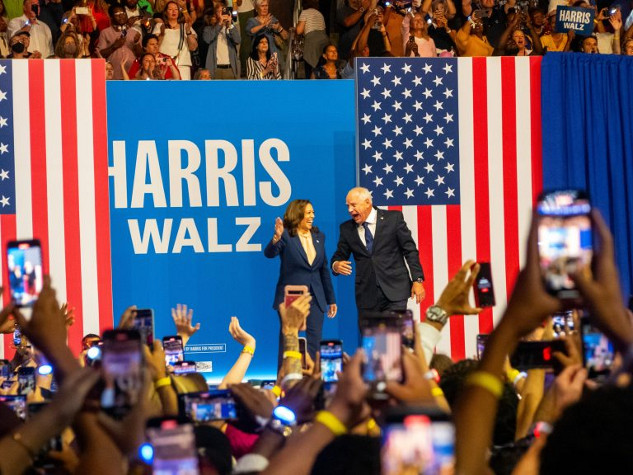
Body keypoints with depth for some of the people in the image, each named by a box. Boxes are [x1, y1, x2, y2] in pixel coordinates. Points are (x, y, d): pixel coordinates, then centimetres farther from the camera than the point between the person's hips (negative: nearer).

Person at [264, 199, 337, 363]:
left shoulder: (319, 237, 11)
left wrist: (331, 300, 16)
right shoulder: (286, 236, -6)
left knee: (314, 345, 3)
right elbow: (269, 253, -24)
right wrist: (276, 238, -45)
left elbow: (324, 270, 15)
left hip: (315, 299, 5)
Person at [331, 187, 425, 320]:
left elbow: (410, 250, 2)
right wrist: (336, 265, -11)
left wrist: (417, 280, -5)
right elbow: (340, 255, 13)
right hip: (366, 294, 3)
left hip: (394, 290, -3)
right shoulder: (347, 228, 9)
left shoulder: (393, 218, 1)